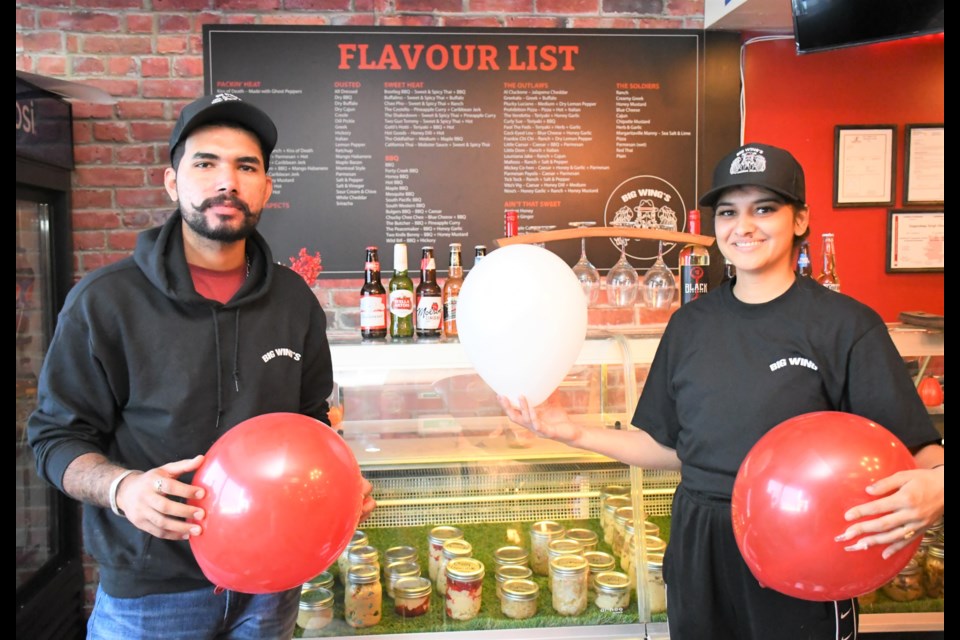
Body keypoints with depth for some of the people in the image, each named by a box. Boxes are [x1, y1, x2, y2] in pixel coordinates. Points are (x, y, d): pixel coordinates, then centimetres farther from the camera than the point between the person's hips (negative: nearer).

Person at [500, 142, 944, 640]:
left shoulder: (846, 325, -8)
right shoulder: (690, 325, 4)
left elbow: (916, 451, -11)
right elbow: (669, 448, 8)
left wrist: (933, 487, -33)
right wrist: (572, 433, 0)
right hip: (699, 554, 4)